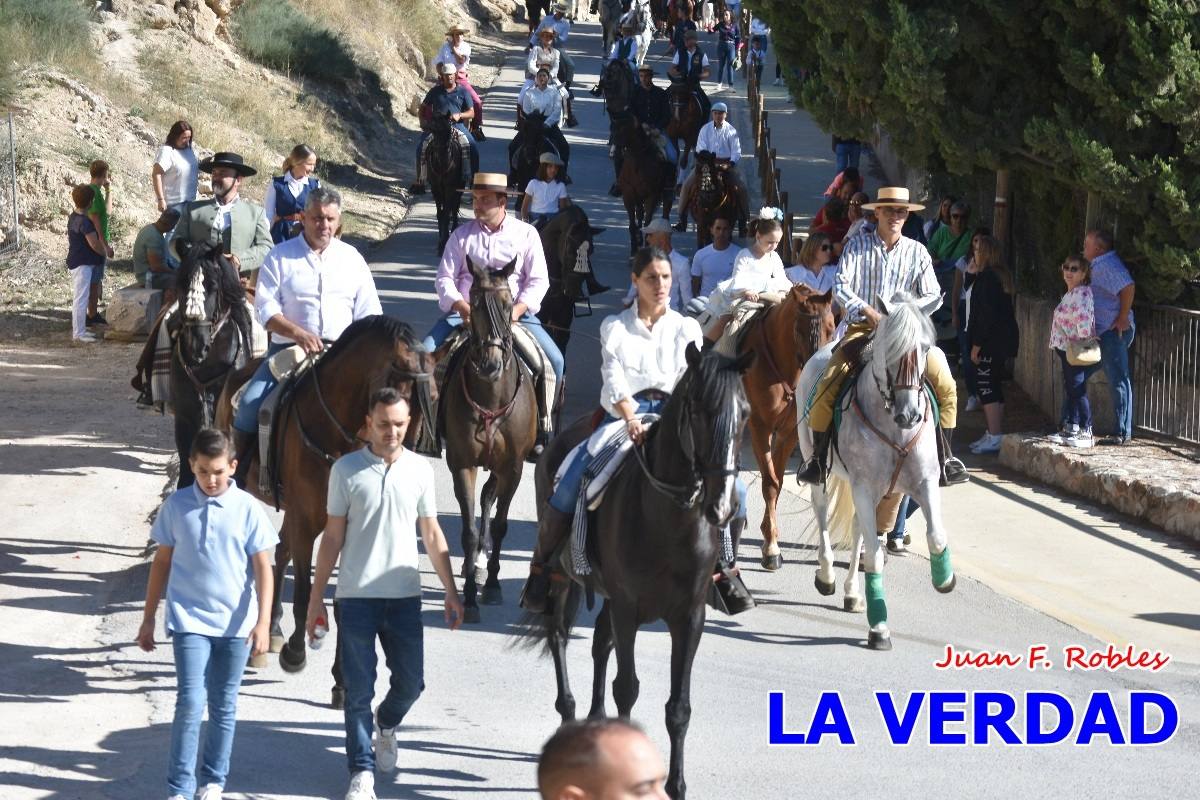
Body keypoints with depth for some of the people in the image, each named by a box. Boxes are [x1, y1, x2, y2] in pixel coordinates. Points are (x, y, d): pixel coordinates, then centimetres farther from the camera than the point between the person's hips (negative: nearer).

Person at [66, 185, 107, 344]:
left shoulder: (73, 218, 9)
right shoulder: (85, 222, -20)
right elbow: (94, 244, -21)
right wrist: (105, 252, 0)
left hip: (75, 262, 10)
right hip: (83, 264, -10)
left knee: (80, 297, 17)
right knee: (81, 298, -6)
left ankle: (79, 329, 25)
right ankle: (78, 333, -5)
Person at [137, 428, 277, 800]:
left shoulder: (248, 509, -4)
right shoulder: (177, 506, -1)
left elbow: (263, 569, -2)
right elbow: (162, 562, 8)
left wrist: (263, 622, -10)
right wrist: (148, 619, 10)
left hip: (235, 624, 1)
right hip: (189, 619, 0)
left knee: (223, 706, 10)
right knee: (190, 701, -11)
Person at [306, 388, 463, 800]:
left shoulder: (419, 469, 3)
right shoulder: (347, 469, -3)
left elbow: (432, 535, 9)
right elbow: (332, 537, 0)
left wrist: (450, 592, 6)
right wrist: (316, 599, -1)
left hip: (404, 596, 2)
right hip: (357, 597, -2)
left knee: (410, 681, 8)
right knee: (359, 690, 0)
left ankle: (386, 724, 39)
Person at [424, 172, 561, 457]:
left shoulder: (526, 234, 4)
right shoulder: (462, 235, 8)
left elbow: (538, 281, 0)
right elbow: (445, 278, 4)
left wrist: (517, 310, -16)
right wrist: (462, 307, -15)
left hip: (515, 313, -1)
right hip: (465, 313, 1)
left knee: (553, 361, -21)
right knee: (426, 354, -21)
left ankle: (542, 430, -6)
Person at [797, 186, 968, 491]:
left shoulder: (916, 252, 8)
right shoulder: (858, 246, 2)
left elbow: (931, 295, 3)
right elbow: (841, 286, -7)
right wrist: (866, 310, -23)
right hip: (861, 328, -2)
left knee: (946, 386, -14)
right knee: (827, 385, -23)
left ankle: (944, 457, 1)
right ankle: (819, 458, -7)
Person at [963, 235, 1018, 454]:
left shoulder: (986, 278, -17)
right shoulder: (1001, 276, 14)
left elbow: (986, 314, -21)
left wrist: (977, 344, -18)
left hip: (990, 341, -10)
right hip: (1001, 340, 10)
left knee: (987, 388, -9)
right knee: (992, 388, 15)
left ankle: (995, 437, -10)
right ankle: (993, 433, 21)